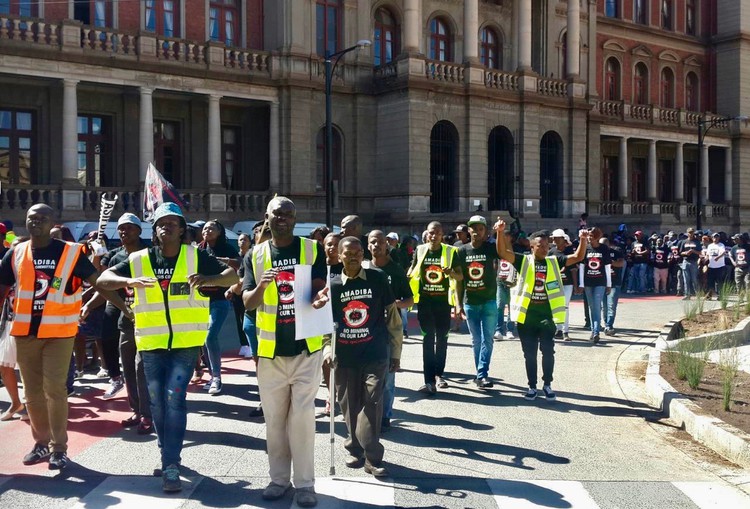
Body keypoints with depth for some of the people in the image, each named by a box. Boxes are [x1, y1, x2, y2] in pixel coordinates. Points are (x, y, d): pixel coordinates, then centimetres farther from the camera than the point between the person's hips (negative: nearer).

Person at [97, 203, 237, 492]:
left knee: (174, 400, -9)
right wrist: (128, 281, -23)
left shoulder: (196, 256, -3)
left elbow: (232, 275, -8)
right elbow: (102, 280, -2)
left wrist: (209, 279, -30)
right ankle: (168, 453, 33)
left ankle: (171, 466, -3)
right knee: (157, 402, 12)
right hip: (152, 343, 3)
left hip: (186, 343, -3)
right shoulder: (138, 260, 2)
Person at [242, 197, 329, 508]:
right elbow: (248, 302, -3)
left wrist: (319, 297, -32)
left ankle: (305, 482, 9)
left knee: (302, 416, 0)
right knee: (274, 418, 10)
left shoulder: (312, 250, -1)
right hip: (270, 349, 2)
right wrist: (261, 286, -25)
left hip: (305, 346, -2)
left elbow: (318, 289, -8)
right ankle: (279, 478, 23)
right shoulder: (256, 256, 2)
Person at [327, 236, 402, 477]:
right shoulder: (332, 286, 3)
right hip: (344, 356, 2)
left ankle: (372, 457, 1)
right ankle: (355, 449, 29)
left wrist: (395, 352, 6)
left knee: (372, 404, -7)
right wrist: (327, 349, -7)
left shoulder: (378, 279, 0)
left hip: (375, 354, -2)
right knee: (349, 405, 11)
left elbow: (392, 316, 5)